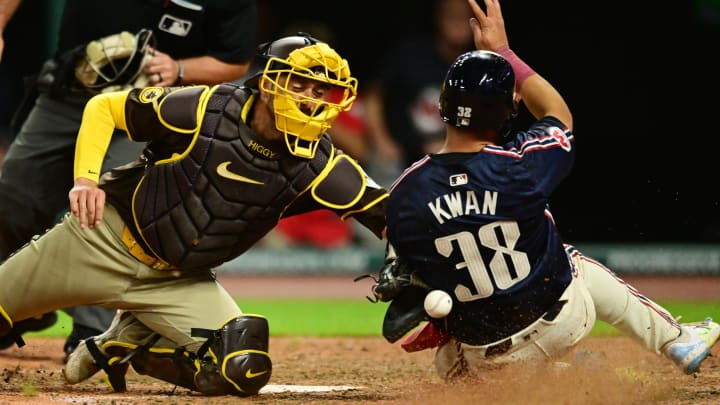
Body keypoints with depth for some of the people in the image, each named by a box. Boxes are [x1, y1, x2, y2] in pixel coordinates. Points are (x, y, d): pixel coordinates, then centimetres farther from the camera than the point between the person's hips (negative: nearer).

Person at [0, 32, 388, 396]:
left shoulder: (316, 164, -12)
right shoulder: (207, 110, -18)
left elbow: (383, 210, -17)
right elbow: (103, 107, -9)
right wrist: (85, 178, -22)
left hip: (178, 283, 2)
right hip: (105, 238, -2)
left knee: (243, 370, -17)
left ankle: (121, 345, 6)